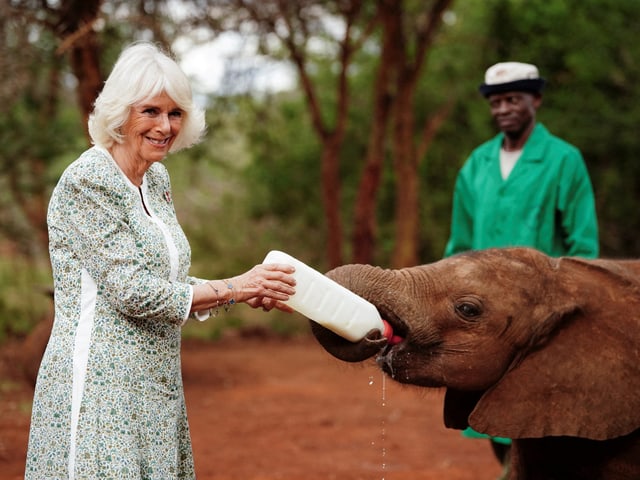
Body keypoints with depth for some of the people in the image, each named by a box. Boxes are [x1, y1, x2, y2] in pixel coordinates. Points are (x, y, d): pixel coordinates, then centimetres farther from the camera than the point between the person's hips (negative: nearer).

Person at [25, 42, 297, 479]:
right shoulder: (86, 181, -13)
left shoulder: (156, 179, 11)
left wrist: (254, 294, 2)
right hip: (100, 388, -8)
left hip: (157, 386, 8)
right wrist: (237, 287, -13)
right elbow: (134, 293, -19)